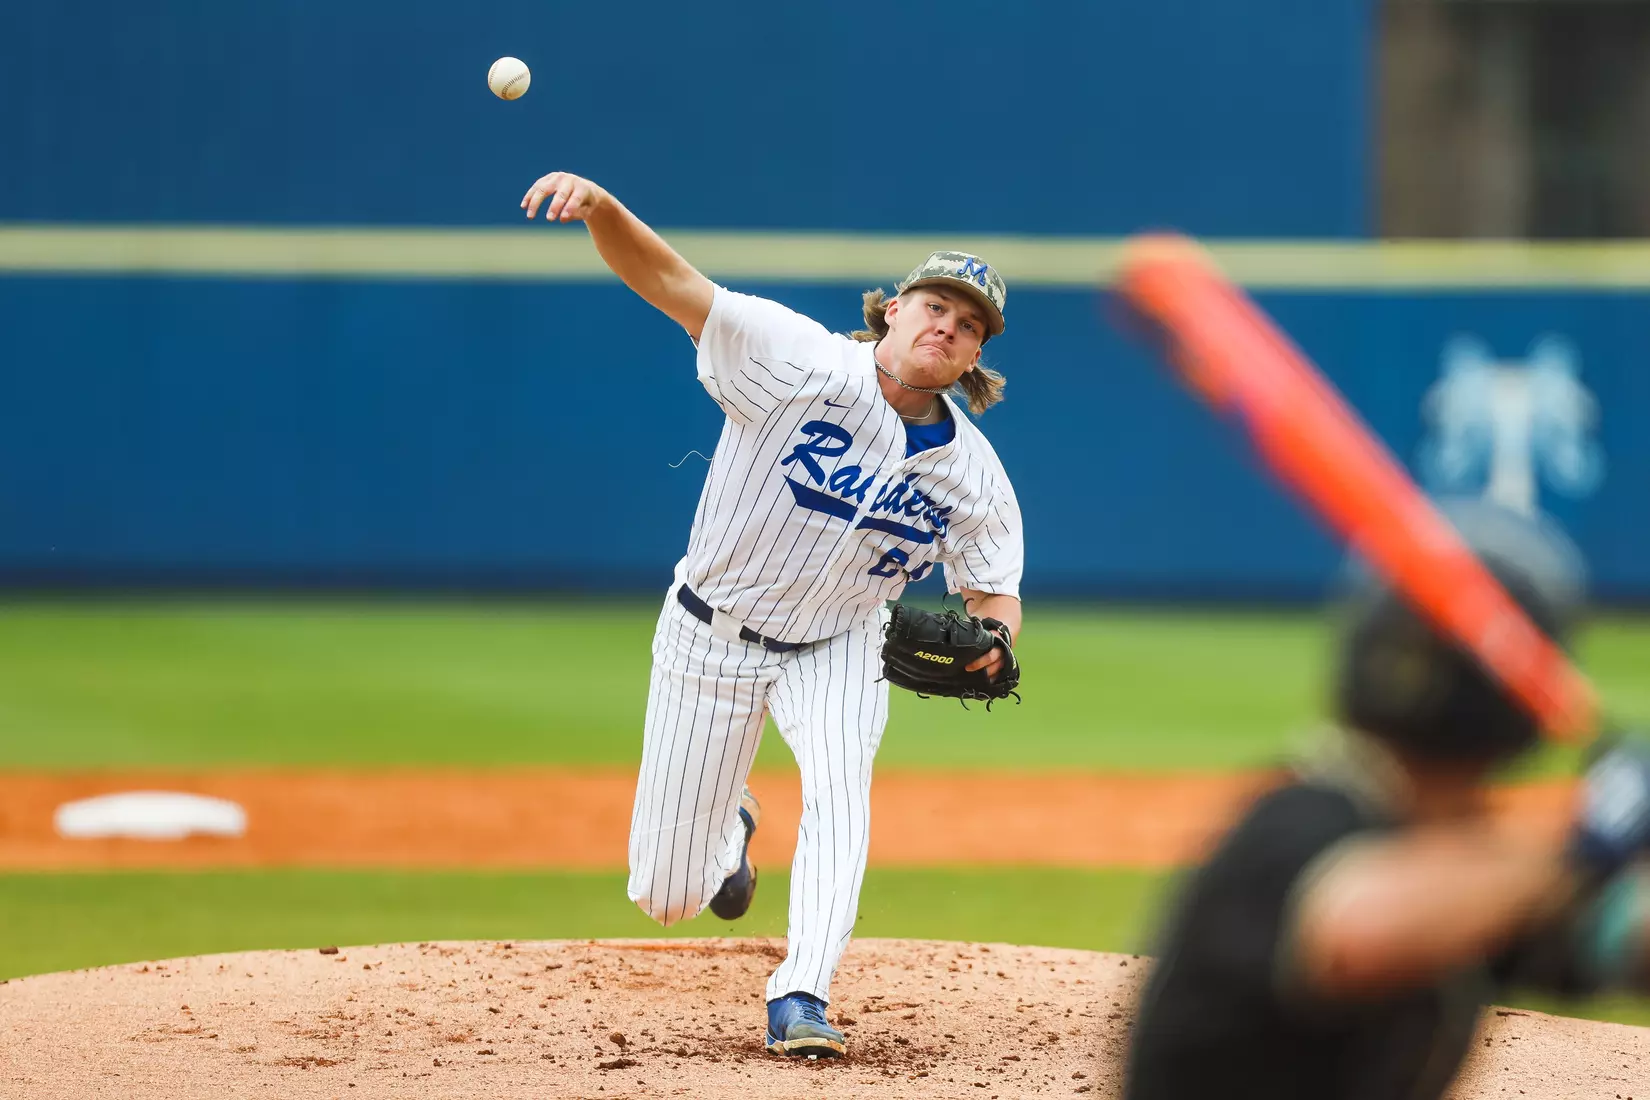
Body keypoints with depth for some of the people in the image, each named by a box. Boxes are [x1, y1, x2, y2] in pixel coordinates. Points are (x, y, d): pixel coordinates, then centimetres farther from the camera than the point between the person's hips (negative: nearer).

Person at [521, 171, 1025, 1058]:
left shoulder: (973, 475, -12)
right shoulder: (804, 364, -23)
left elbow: (995, 592, 0)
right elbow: (668, 281, -31)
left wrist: (990, 639, -25)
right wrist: (601, 208, -50)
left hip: (837, 649, 2)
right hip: (710, 639, -2)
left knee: (838, 787, -30)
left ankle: (800, 999, -25)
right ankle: (728, 832, 42)